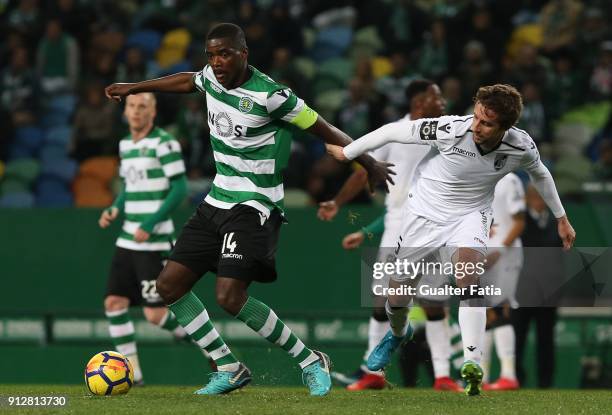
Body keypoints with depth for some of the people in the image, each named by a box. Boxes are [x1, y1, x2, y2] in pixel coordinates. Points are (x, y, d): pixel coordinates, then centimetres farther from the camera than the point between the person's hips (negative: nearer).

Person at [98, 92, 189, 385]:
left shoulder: (164, 143, -9)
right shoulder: (125, 144, 14)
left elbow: (180, 188, -13)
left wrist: (150, 224, -19)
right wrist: (114, 210, 6)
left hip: (155, 243, -8)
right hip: (128, 240, 8)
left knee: (155, 314, -10)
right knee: (114, 302, 0)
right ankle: (132, 370, 7)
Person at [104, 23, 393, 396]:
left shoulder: (271, 96, -19)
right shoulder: (211, 78, 2)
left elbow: (324, 130, -11)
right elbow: (187, 81, 28)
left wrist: (371, 165, -3)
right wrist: (135, 87, 38)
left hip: (254, 206, -8)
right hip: (217, 200, 8)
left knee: (230, 298, -21)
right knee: (170, 285, 2)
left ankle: (311, 362, -6)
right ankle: (229, 369, 11)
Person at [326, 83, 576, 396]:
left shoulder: (521, 148, -19)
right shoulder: (450, 130, -29)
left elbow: (539, 173, 6)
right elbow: (395, 131, -15)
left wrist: (561, 218, 16)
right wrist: (347, 152, -6)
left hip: (470, 215, 0)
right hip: (425, 212, 0)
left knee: (469, 267, -33)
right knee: (396, 297, 6)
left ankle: (472, 364, -35)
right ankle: (397, 333, 46)